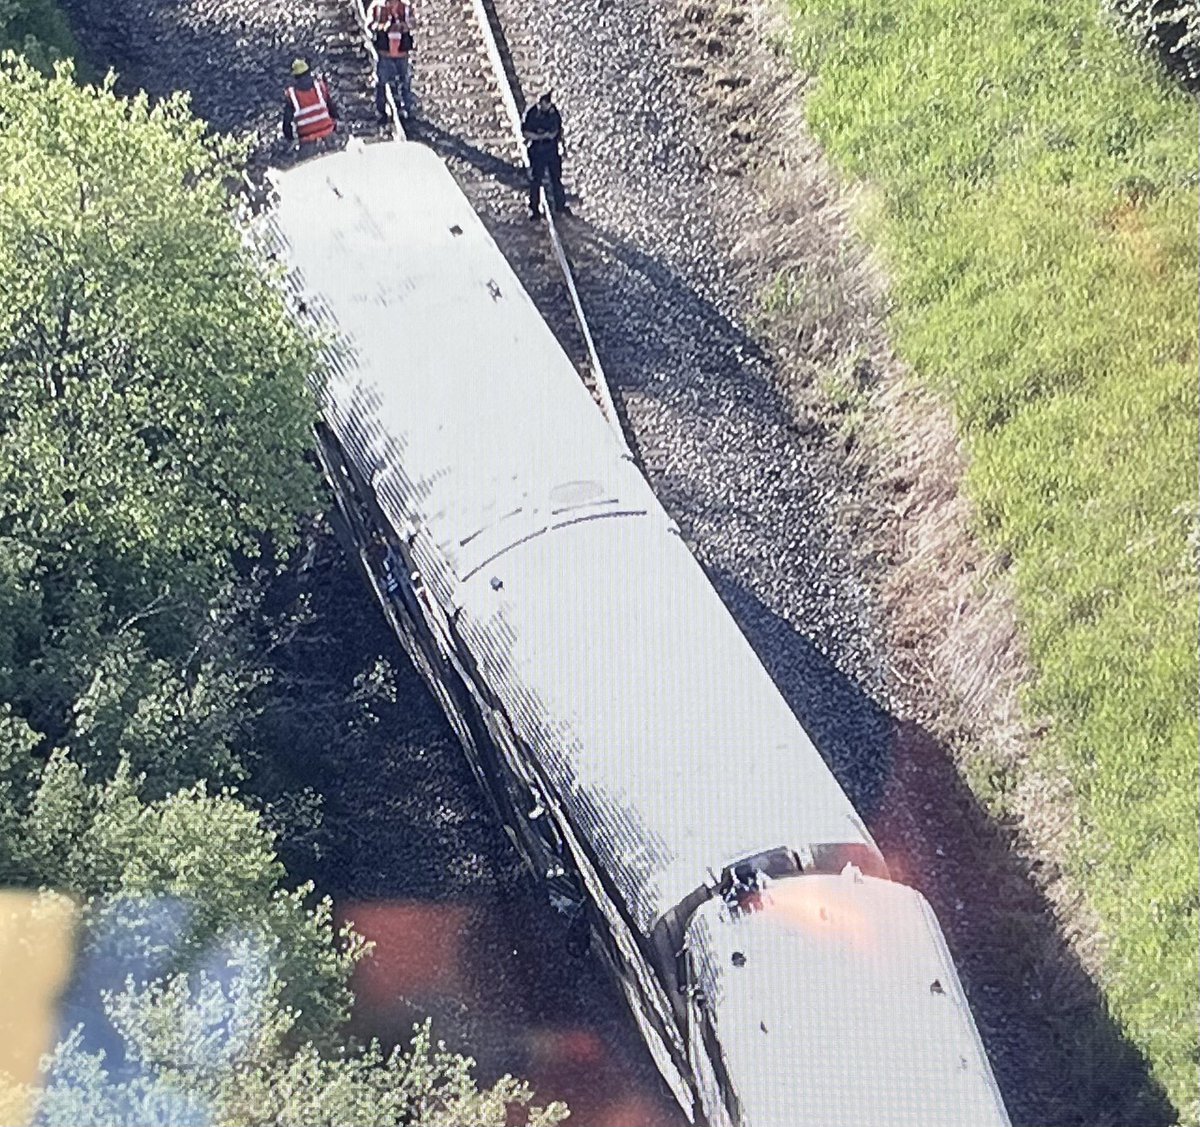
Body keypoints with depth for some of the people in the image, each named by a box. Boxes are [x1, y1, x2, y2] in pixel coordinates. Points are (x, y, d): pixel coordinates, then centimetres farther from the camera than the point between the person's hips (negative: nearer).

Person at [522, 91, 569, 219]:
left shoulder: (553, 112, -3)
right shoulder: (533, 114, -17)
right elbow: (526, 132, -14)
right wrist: (540, 136, -24)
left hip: (553, 150, 5)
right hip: (538, 151, -5)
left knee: (556, 177, 16)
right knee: (536, 180, 3)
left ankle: (560, 204, 31)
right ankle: (534, 209, 16)